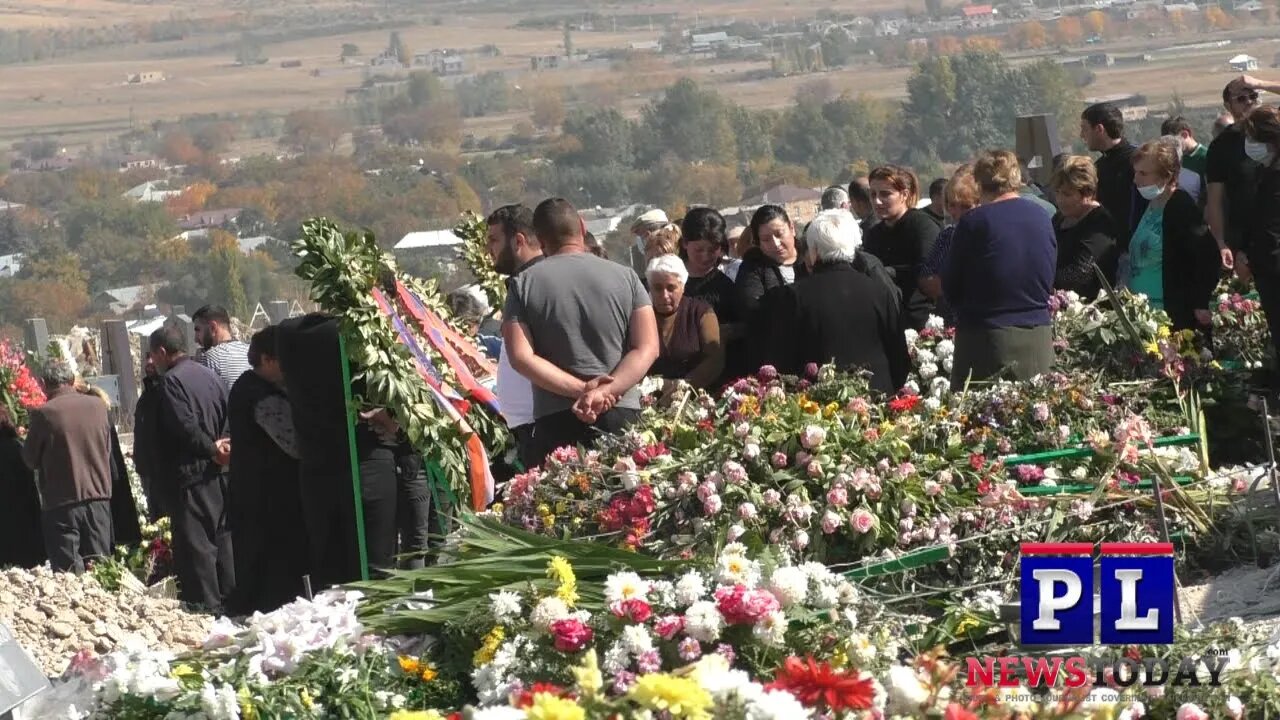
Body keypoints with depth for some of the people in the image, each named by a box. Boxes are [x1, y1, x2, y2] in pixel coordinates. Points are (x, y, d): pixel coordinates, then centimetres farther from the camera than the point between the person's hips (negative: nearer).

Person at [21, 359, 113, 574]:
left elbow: (30, 459, -2)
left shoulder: (44, 414, -12)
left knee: (68, 575, -2)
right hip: (99, 497, 4)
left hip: (61, 502, -4)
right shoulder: (98, 406, 0)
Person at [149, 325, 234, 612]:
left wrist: (211, 449, -9)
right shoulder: (211, 376, 14)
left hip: (190, 473, -8)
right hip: (219, 471, 8)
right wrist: (220, 445, -2)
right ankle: (229, 598, 18)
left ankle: (206, 606, -8)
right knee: (222, 538, 14)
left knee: (195, 544, -6)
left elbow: (185, 425, -19)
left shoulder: (172, 381, -11)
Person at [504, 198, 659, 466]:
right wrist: (605, 392, -11)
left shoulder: (524, 284, 5)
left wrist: (582, 389, -8)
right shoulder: (625, 277, 7)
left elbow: (521, 357, -4)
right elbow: (647, 349, -2)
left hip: (555, 422, -1)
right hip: (622, 414, 1)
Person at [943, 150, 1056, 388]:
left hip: (986, 340, -5)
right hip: (1038, 339, 5)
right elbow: (1049, 283, 14)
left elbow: (950, 287, -1)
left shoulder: (973, 221, -9)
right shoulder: (1042, 218, 6)